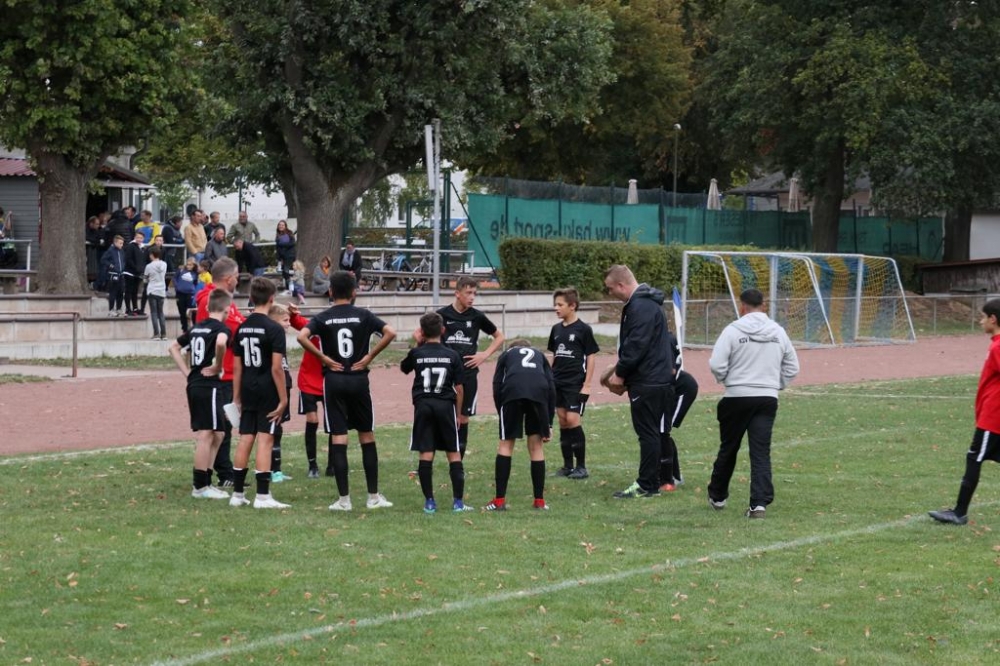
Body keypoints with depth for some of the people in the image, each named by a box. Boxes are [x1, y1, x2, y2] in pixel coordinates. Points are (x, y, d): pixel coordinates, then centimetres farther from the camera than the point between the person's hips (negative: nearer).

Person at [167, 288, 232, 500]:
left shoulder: (196, 328, 15)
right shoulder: (221, 328, -9)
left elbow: (174, 347, 21)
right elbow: (220, 343, -33)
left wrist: (187, 372, 15)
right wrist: (217, 366, -18)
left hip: (193, 385, 8)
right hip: (209, 386, -8)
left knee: (217, 435, 16)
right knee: (206, 436, -5)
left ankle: (204, 482, 19)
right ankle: (200, 487, -3)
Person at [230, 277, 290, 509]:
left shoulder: (241, 328, 8)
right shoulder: (274, 329, -11)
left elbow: (237, 367, 11)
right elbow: (276, 368, -15)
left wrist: (236, 397, 17)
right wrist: (283, 398, -10)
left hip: (247, 390, 6)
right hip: (267, 391, -6)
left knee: (245, 439, 10)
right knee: (265, 440, -5)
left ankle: (237, 494, 14)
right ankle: (262, 496, -6)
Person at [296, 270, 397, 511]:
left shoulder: (322, 318, 0)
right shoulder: (363, 315, 1)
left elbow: (302, 336, -17)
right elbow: (390, 332, -11)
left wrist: (324, 358, -8)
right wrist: (369, 356, -4)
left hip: (334, 380, 0)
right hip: (359, 380, 0)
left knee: (338, 439, 0)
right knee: (367, 437, 10)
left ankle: (344, 498, -2)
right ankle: (374, 496, 11)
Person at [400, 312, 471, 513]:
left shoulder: (416, 354, 3)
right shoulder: (453, 356, 4)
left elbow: (403, 368, 25)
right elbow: (459, 388, 5)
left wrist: (418, 345, 22)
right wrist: (458, 414, 14)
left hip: (423, 405, 0)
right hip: (446, 405, 0)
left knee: (426, 454, 1)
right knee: (454, 453, 6)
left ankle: (429, 501, 0)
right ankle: (458, 501, 2)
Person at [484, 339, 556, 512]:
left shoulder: (506, 354, 32)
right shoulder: (539, 355, 35)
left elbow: (497, 386, 18)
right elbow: (552, 386, 22)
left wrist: (501, 413, 24)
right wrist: (549, 423, 21)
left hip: (512, 391, -1)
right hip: (539, 392, 1)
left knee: (506, 444, 9)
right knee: (536, 445, 13)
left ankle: (500, 500, 7)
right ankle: (540, 501, 15)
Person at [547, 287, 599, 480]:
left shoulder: (583, 329, -7)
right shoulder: (556, 329, 10)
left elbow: (591, 357, -6)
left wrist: (586, 385, -10)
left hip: (575, 383, -6)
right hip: (558, 383, 6)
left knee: (572, 420, -12)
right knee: (562, 422, 7)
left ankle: (581, 466, -3)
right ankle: (568, 465, 14)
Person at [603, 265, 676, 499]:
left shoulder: (641, 308, -17)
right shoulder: (645, 303, 16)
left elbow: (637, 345, -22)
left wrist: (620, 373, -13)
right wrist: (622, 369, 16)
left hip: (648, 382, -10)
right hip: (658, 378, 10)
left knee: (648, 433, -6)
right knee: (651, 433, 13)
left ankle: (647, 486, -3)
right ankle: (649, 483, 18)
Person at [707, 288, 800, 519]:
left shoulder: (733, 330, -8)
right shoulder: (778, 332, 6)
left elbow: (716, 364, -13)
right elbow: (792, 367, 12)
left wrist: (726, 380, 6)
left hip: (737, 397, -2)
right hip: (768, 398, 2)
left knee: (728, 449, 14)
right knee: (761, 452, -1)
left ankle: (717, 496, 29)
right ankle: (760, 502, -14)